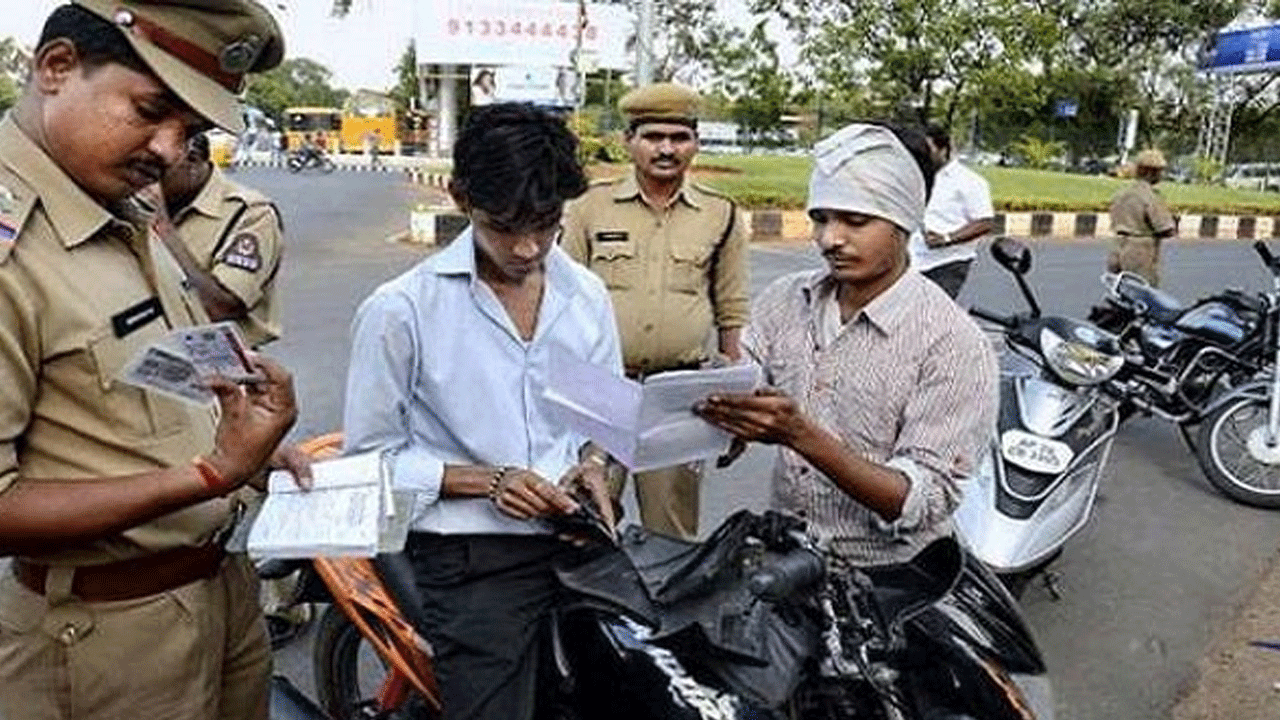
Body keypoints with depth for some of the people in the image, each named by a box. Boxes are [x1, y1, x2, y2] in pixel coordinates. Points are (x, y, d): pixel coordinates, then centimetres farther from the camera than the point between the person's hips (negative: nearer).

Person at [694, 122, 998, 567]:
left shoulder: (954, 345, -13)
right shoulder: (785, 299, 4)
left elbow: (923, 505, -18)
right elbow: (734, 393, -1)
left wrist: (801, 435, -29)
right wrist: (714, 405, -24)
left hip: (889, 579, -3)